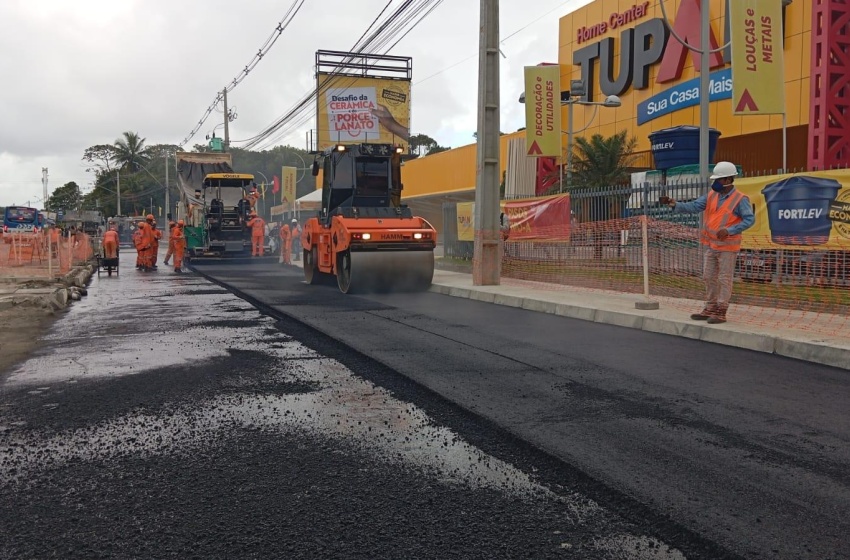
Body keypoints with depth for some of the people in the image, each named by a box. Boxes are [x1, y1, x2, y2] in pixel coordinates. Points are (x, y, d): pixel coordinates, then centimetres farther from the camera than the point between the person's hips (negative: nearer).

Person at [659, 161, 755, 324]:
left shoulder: (740, 199, -10)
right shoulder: (711, 196, 8)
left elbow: (749, 219, -16)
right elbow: (694, 207, 1)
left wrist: (729, 230, -26)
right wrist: (675, 204, -14)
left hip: (727, 247, -7)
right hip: (711, 245, 7)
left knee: (724, 280, -1)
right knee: (709, 277, 13)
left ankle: (721, 312, 5)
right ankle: (710, 309, 24)